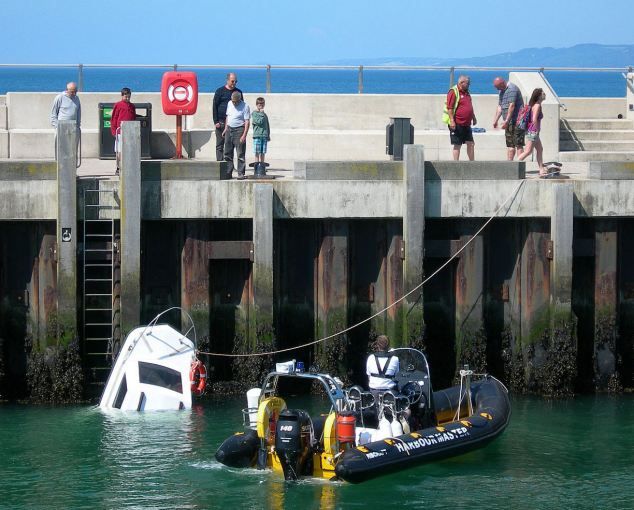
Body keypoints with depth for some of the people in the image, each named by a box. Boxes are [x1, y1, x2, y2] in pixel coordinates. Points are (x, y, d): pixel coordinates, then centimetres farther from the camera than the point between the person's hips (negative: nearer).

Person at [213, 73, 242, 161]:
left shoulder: (238, 92, 11)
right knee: (220, 144, 1)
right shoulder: (220, 91, 2)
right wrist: (216, 121, -8)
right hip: (221, 122, -2)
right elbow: (214, 107, 0)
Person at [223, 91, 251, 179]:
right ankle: (228, 173, 14)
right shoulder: (229, 104, 9)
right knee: (228, 153, 8)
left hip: (239, 130, -6)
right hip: (229, 129, 6)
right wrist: (225, 129, 16)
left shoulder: (245, 106, -10)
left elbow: (247, 122, -13)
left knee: (240, 154, -5)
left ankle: (241, 173, -2)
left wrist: (244, 135, -19)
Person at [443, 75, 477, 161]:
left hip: (466, 124, 8)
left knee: (471, 143, 7)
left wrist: (473, 118, 26)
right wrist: (452, 121, -22)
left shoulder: (466, 92, 17)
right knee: (457, 145, -3)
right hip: (457, 124, -8)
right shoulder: (453, 92, -11)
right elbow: (449, 108, -17)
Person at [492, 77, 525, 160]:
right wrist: (495, 120, 13)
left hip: (516, 121, -10)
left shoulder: (512, 89, -14)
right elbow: (500, 106, 19)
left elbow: (512, 106, -21)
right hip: (509, 122, 10)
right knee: (510, 144, 11)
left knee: (518, 144, -11)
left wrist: (506, 121, -24)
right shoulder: (502, 91, 17)